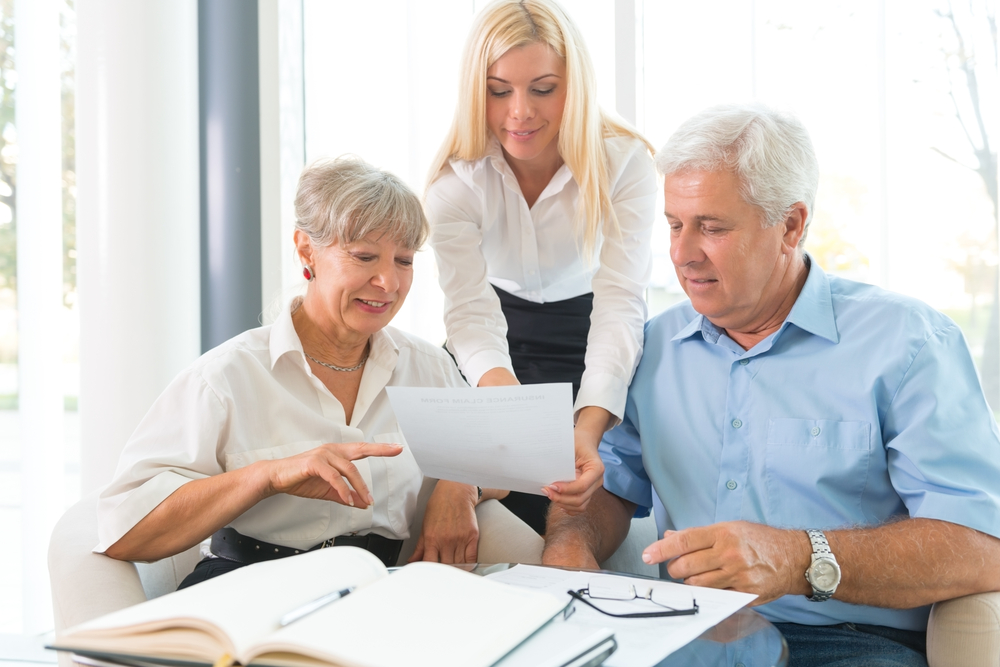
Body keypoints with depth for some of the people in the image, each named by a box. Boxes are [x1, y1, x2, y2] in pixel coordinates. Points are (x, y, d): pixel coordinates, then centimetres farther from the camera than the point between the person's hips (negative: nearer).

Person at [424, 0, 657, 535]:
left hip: (590, 340, -1)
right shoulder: (457, 178, -21)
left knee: (586, 488, -13)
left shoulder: (623, 162, -24)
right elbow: (470, 308, -31)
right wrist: (499, 386, -55)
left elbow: (620, 302, -34)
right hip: (503, 336, 1)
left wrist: (589, 427, -51)